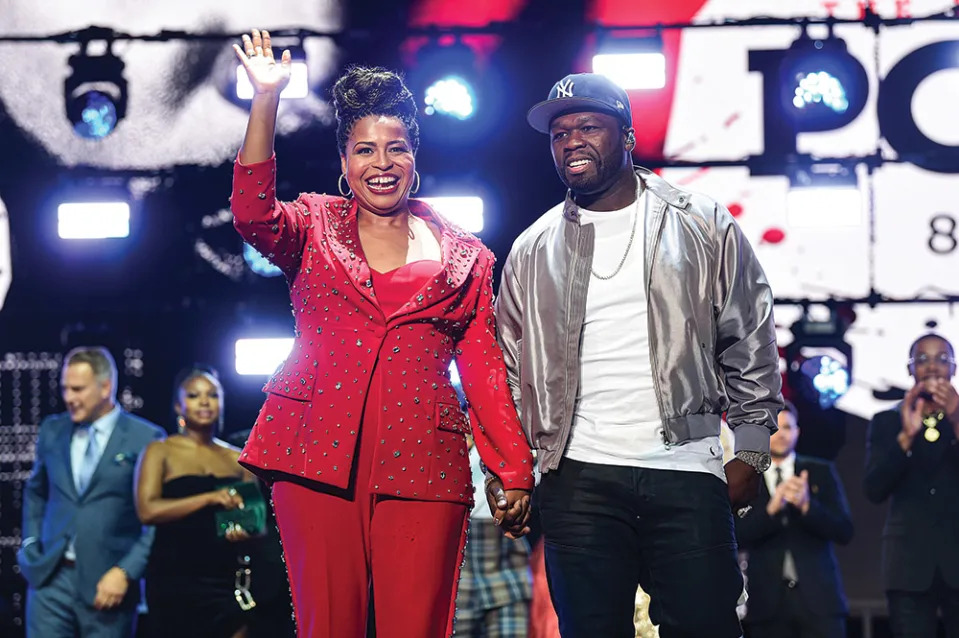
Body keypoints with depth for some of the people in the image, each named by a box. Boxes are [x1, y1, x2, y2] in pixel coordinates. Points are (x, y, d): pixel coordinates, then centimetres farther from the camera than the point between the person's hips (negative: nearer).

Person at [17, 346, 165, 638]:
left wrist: (125, 572, -12)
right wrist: (31, 544, 12)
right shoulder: (52, 430, 10)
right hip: (50, 578, 3)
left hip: (107, 582, -3)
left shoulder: (145, 439, -5)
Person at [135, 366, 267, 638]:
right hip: (175, 582, -2)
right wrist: (210, 498, -17)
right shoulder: (161, 452, 4)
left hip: (228, 578, 2)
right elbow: (147, 510, -10)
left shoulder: (237, 460, 12)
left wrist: (247, 531, -9)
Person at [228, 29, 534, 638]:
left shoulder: (464, 257, 15)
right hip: (319, 454, 0)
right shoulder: (315, 227, 13)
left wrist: (515, 470, 7)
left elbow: (485, 366, 13)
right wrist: (266, 100, -16)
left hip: (420, 464, 1)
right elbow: (253, 214, -9)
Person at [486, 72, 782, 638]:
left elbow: (752, 346, 8)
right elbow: (510, 369, 15)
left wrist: (751, 453, 3)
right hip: (580, 479, 1)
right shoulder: (533, 251, 11)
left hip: (688, 471, -1)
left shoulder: (705, 228, 6)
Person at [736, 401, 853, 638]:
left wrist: (806, 505, -13)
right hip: (767, 601, 0)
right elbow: (738, 537, -3)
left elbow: (844, 531, 3)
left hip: (818, 597, 0)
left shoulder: (821, 472, 10)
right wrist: (772, 508, -19)